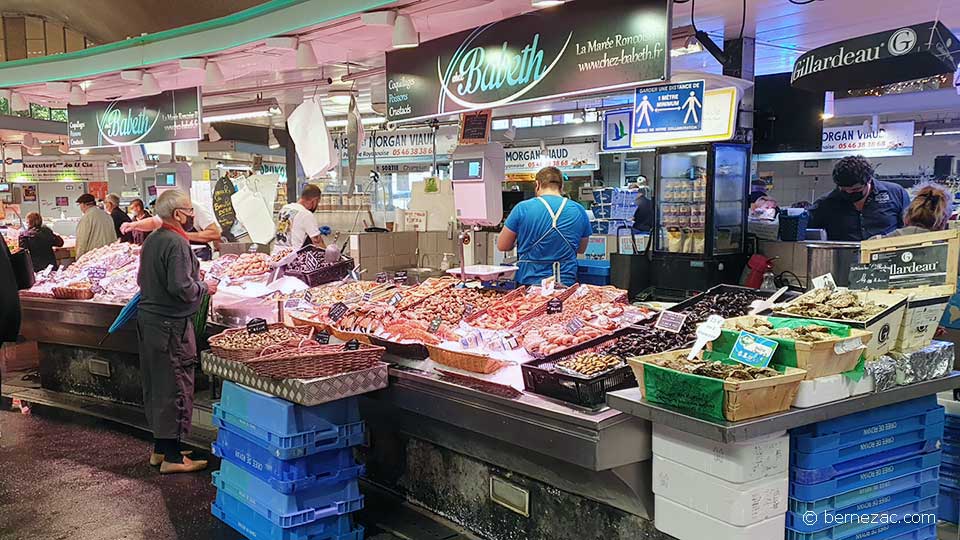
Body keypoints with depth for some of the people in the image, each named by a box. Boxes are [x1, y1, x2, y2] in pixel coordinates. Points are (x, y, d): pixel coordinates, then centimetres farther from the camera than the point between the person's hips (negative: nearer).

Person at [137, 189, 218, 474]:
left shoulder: (151, 240, 11)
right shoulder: (176, 243, -19)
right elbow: (182, 288, -25)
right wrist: (205, 287, -6)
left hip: (148, 318, 10)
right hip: (171, 324, -10)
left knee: (155, 384, 15)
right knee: (175, 386, -1)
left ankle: (160, 449, 26)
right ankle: (172, 456, 6)